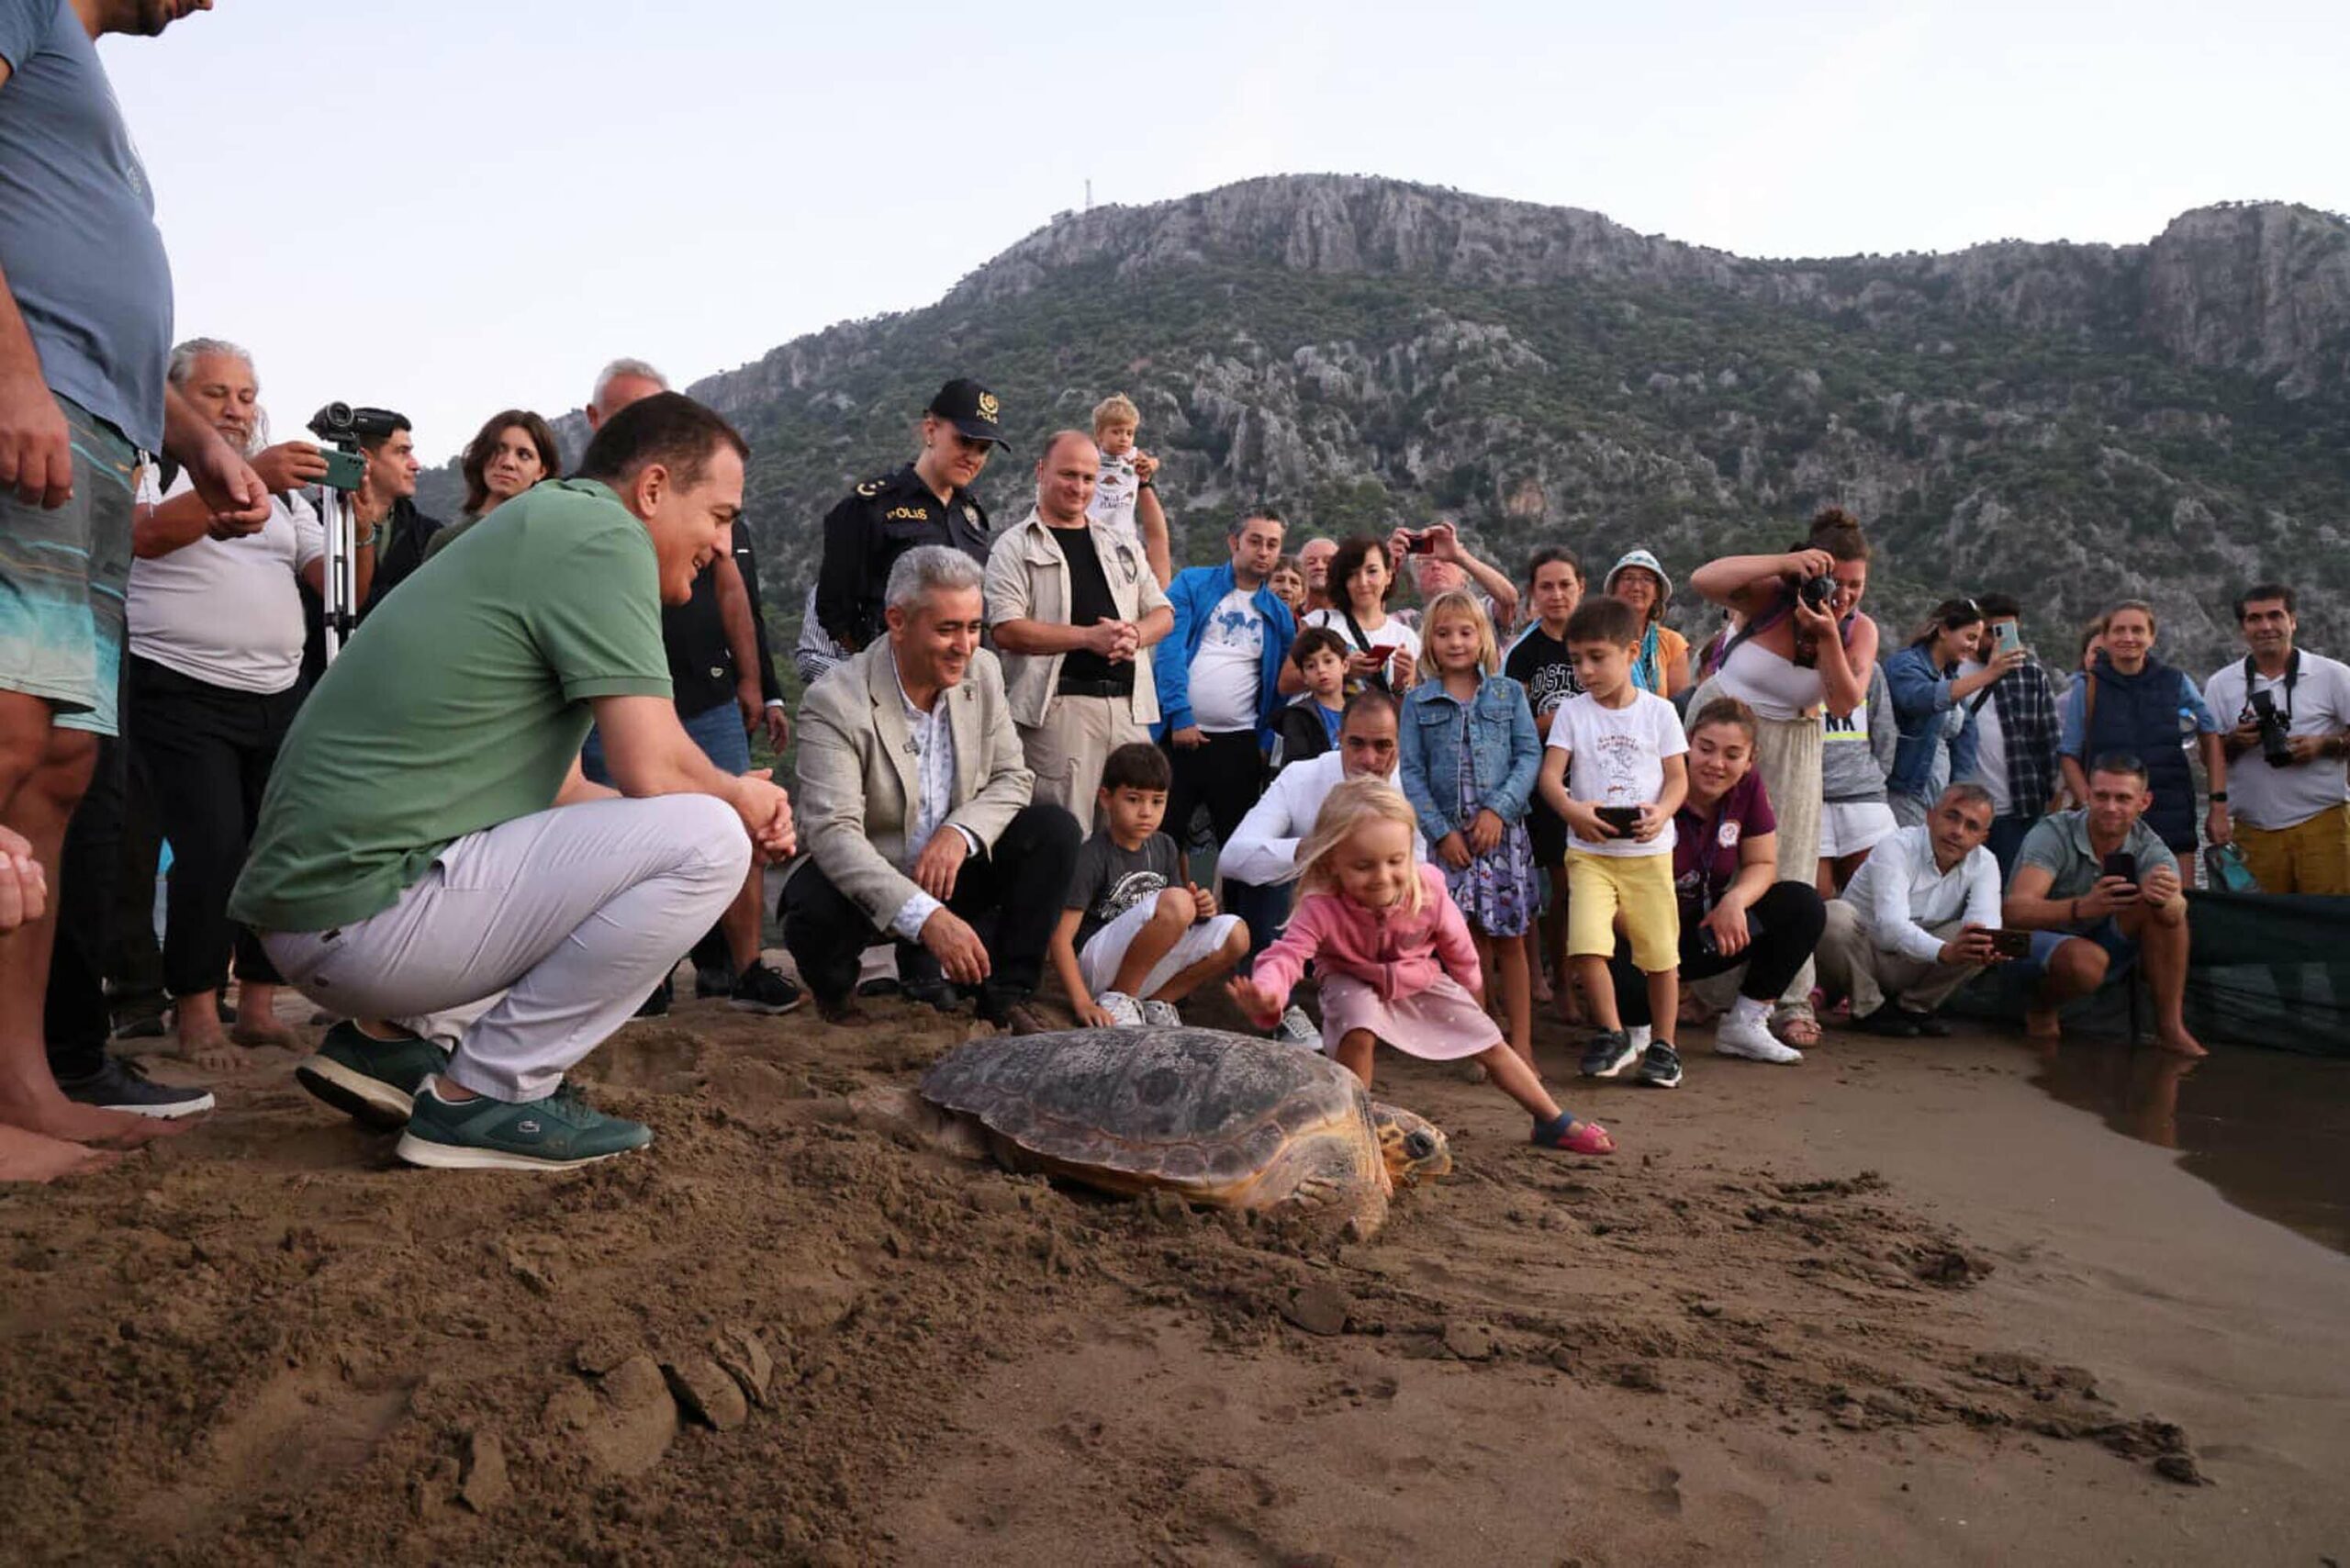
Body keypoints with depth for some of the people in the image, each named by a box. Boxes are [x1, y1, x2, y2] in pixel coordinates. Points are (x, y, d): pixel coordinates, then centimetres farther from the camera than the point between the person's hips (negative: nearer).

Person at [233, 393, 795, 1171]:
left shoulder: (539, 529, 19)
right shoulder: (601, 531, -11)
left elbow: (559, 790, 20)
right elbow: (655, 771, -18)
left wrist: (740, 803, 11)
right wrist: (740, 799, 4)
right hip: (367, 908, -10)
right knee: (705, 841, -14)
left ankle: (396, 1042, 15)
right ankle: (487, 1093, -7)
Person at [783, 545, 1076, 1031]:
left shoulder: (982, 672, -4)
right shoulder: (834, 702, -22)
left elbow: (1013, 778, -1)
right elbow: (833, 833, -31)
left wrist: (960, 832, -25)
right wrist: (927, 917, -42)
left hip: (949, 871, 5)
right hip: (862, 885, -4)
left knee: (1055, 830, -15)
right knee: (817, 910, -37)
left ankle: (1006, 994, -4)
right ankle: (835, 992, 2)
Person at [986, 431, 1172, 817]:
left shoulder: (1121, 545, 21)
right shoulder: (1015, 547, 4)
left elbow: (1162, 613, 19)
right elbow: (1006, 631, -9)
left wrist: (1134, 635, -5)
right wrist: (1089, 637, -16)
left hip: (1129, 705, 6)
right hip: (1059, 705, -5)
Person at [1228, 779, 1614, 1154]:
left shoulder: (1428, 889, -29)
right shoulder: (1321, 908, -38)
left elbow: (1454, 940, -10)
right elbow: (1288, 954, -50)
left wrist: (1469, 984, 9)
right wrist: (1266, 993, -73)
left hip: (1422, 979, 3)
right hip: (1355, 984, -3)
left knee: (1492, 1045, 7)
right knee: (1357, 1035, -35)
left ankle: (1555, 1123, 25)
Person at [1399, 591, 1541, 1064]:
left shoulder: (1508, 693, 8)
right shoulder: (1418, 702, 7)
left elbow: (1529, 756, 1)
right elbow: (1411, 773, 2)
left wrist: (1499, 808, -12)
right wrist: (1441, 831, -7)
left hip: (1503, 830, 0)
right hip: (1449, 835, 0)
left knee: (1509, 938, 1)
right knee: (1470, 940, 1)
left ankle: (1521, 1043, 7)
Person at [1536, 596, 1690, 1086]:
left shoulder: (1658, 711, 4)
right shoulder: (1571, 712, 4)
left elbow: (1678, 777, 3)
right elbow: (1550, 774, -3)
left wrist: (1662, 811, -19)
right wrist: (1571, 810, -24)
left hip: (1648, 851, 0)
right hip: (1589, 851, 0)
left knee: (1661, 953, 5)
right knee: (1586, 945, -15)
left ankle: (1662, 1045, 23)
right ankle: (1613, 1036, 5)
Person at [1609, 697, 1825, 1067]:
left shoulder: (1748, 788, -4)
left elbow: (1763, 865, 1)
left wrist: (1735, 900, -22)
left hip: (1704, 929, 5)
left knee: (1803, 905, -12)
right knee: (1620, 976, -39)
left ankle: (1744, 1023, -3)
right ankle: (1638, 1024, 2)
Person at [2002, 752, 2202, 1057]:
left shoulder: (2149, 847, -10)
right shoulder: (2053, 834, -23)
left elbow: (2176, 913, -28)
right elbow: (2014, 911, -37)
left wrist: (2166, 901, -53)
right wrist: (2082, 908, -55)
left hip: (2100, 941, 5)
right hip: (2033, 941, -4)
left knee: (2166, 909, -21)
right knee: (2086, 960, -37)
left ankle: (2170, 1028, -14)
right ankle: (2041, 1010, -4)